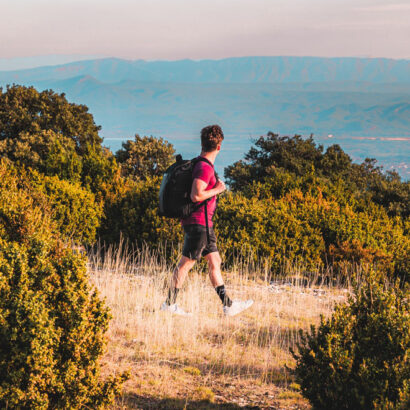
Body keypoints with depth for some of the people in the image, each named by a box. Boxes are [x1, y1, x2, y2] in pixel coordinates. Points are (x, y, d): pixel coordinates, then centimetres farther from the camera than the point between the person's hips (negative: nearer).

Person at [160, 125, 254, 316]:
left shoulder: (201, 164, 13)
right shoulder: (205, 168, -17)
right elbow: (196, 195, -25)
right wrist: (217, 190, -14)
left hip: (203, 223, 10)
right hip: (197, 222, -10)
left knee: (214, 262, 9)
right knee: (186, 263, -4)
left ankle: (228, 305, 11)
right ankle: (169, 303, 2)